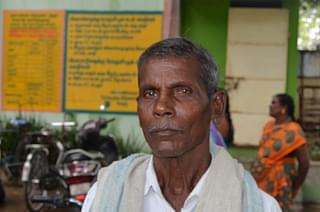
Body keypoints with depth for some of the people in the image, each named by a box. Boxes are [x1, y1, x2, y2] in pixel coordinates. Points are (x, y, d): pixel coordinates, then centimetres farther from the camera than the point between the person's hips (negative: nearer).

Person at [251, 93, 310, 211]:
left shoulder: (293, 132, -13)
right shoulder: (269, 126, 9)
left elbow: (304, 163, -12)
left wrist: (294, 189, -4)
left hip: (279, 184, -7)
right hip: (262, 182, 7)